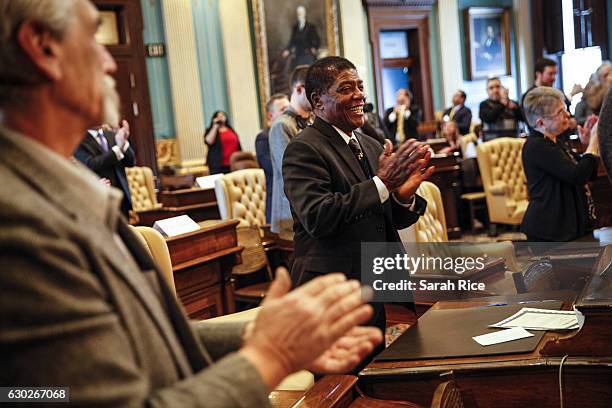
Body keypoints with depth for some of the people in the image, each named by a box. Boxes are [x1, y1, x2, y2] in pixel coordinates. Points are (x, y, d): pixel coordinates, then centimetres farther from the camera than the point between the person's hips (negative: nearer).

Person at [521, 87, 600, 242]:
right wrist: (594, 141, -12)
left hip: (566, 226, 10)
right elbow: (578, 176, -23)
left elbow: (589, 173, 20)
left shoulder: (552, 144, 17)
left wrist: (590, 142, 6)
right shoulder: (536, 146, -16)